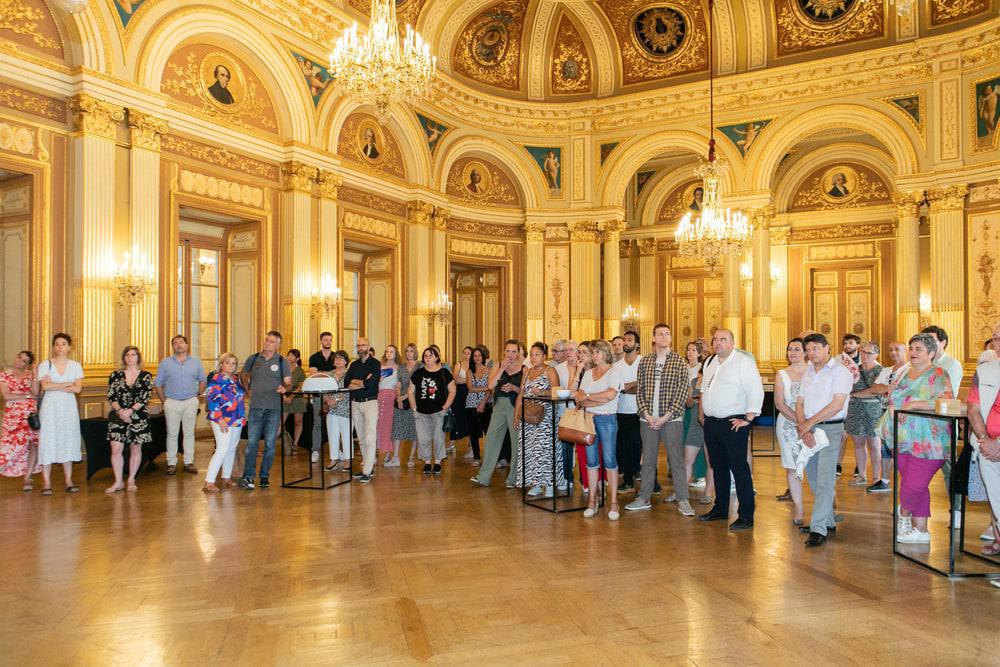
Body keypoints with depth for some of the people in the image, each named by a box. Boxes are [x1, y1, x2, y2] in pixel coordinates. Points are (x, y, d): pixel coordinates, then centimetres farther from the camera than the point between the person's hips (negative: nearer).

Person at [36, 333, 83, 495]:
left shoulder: (75, 366, 8)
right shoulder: (45, 365, 4)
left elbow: (78, 388, -4)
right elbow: (45, 386, -10)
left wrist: (54, 387, -8)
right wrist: (68, 384, -6)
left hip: (69, 407, 1)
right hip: (50, 407, -1)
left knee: (68, 441, 3)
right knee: (47, 441, -4)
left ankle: (69, 481, 8)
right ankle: (46, 482, 1)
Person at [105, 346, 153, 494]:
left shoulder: (146, 376, 3)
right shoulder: (116, 375, 7)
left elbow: (145, 398, -4)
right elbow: (111, 396, 2)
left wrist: (130, 410, -16)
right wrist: (120, 411, -13)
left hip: (138, 417, -1)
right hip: (118, 416, 1)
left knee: (136, 448, 5)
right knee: (116, 448, -5)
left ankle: (131, 480, 18)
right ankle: (118, 482, 6)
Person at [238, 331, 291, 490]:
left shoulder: (282, 362, 3)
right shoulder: (253, 359, 8)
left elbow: (288, 383, 1)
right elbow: (243, 375, 23)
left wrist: (284, 388, -21)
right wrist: (247, 389, 6)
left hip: (274, 408, -1)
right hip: (255, 406, 1)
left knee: (270, 444, 4)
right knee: (252, 442, -3)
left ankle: (264, 476, 14)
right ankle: (248, 476, 1)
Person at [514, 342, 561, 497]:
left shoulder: (550, 371, 0)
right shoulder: (527, 372, 17)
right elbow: (521, 395, 17)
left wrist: (541, 392, -26)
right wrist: (516, 415, 12)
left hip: (545, 415, -6)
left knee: (545, 447, -9)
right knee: (530, 449, 3)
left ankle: (549, 483, -1)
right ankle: (536, 484, 11)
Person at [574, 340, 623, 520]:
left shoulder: (614, 371, 0)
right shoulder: (587, 374, 16)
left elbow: (611, 394, -16)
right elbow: (579, 398, 6)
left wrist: (587, 396, -7)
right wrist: (600, 399, -10)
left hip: (607, 419, -5)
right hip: (588, 418, 5)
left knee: (609, 460, -5)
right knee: (591, 461, 6)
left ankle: (614, 503, 2)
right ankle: (593, 501, 12)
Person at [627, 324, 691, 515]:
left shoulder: (679, 361, -1)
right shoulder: (644, 362, 8)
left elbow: (683, 391, -6)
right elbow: (639, 390, 7)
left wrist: (666, 417, -11)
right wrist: (646, 414, -6)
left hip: (671, 419, -3)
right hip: (648, 419, 3)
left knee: (676, 460, 0)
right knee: (648, 459, 11)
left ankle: (683, 501, 10)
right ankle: (644, 498, 20)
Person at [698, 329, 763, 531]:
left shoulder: (744, 361, -10)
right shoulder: (710, 362, 15)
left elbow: (756, 391, -15)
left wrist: (748, 418, -16)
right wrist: (702, 414, 16)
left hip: (734, 424, -7)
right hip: (711, 423, 8)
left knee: (739, 469, -4)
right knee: (718, 467, 16)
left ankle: (746, 516, 5)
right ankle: (720, 509, 28)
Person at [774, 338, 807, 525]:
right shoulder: (782, 375, 6)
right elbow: (779, 403, -1)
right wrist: (798, 421, -13)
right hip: (788, 424, 1)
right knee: (793, 467, 3)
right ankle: (798, 508, 14)